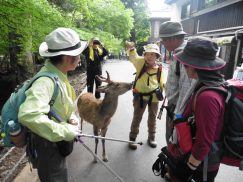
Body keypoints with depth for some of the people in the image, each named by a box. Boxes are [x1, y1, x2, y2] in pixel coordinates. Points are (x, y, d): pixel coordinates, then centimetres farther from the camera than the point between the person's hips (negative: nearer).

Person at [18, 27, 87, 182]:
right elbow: (28, 115, -43)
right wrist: (65, 131, -33)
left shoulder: (58, 75, -3)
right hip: (48, 145, -8)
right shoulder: (46, 80, -31)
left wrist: (71, 118, -7)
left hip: (58, 142, 8)